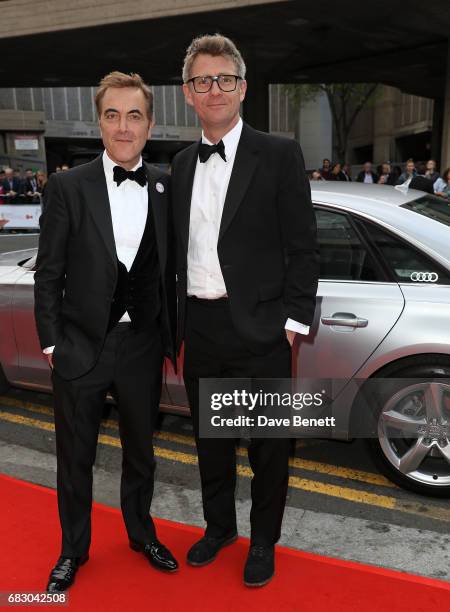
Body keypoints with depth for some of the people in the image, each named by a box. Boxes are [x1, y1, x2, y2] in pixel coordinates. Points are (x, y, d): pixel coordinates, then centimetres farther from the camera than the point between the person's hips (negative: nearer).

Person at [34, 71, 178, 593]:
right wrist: (51, 342, -5)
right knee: (75, 457, 15)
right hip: (81, 347, -2)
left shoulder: (166, 188, 1)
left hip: (143, 345, 2)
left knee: (140, 450, 20)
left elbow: (168, 270, 5)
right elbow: (48, 274, -4)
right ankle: (73, 549, 39)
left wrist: (171, 338, 5)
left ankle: (141, 532, 45)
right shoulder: (67, 186, -6)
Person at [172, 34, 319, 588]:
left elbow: (303, 248, -7)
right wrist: (182, 320, 9)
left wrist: (292, 322, -11)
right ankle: (218, 527, 42)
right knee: (210, 440, 19)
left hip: (258, 330, -4)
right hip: (200, 329, 5)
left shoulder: (279, 155, -5)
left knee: (268, 447, 10)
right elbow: (182, 249, 12)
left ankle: (263, 542, 34)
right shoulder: (181, 164, 10)